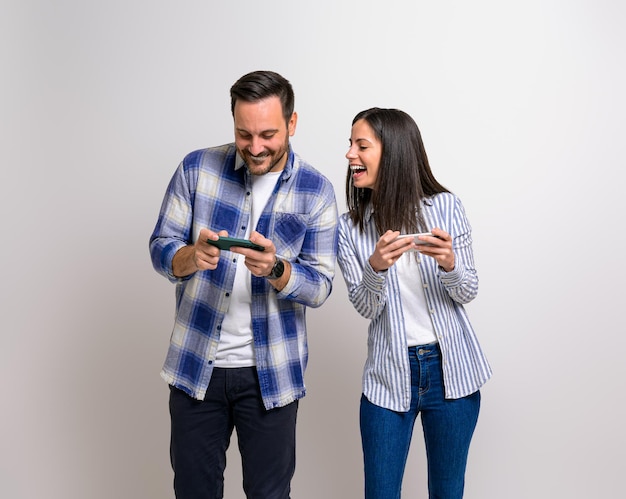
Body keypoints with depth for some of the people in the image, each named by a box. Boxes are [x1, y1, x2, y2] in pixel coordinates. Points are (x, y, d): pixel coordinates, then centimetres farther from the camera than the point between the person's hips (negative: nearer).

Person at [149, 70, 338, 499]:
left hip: (270, 372, -1)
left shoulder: (315, 190, -5)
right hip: (196, 366, 1)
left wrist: (275, 269, -28)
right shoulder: (197, 169, -3)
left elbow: (320, 285, -6)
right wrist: (193, 256, -26)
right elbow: (160, 249, -2)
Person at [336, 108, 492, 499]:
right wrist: (376, 267, -26)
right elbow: (365, 307, -6)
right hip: (389, 375, 1)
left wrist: (449, 264, -24)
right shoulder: (350, 227, -1)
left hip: (452, 368, 0)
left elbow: (468, 293, -2)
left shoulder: (445, 206, -5)